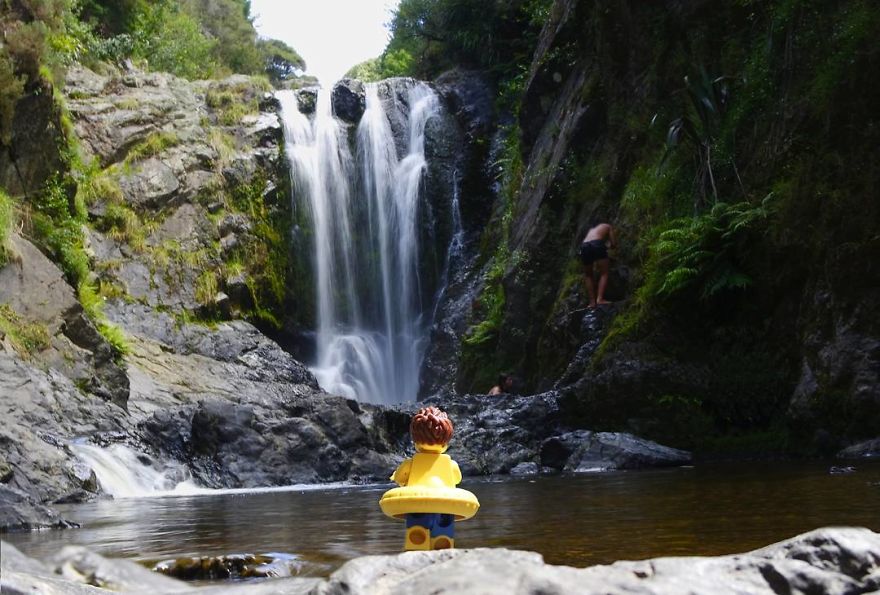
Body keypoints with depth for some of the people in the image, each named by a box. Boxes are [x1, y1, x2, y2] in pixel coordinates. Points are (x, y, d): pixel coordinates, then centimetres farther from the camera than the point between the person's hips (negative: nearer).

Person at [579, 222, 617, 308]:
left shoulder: (592, 229, 41)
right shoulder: (608, 226, 27)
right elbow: (614, 244, 17)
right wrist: (608, 245, 38)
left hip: (584, 246, 5)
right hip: (597, 245, -5)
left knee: (588, 275, 18)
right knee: (604, 273, 1)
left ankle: (592, 301, 10)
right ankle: (600, 298, -16)